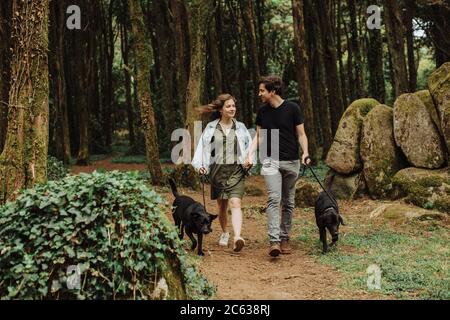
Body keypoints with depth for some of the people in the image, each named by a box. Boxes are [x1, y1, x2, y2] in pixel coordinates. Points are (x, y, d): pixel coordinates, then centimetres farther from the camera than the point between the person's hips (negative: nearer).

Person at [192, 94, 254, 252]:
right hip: (218, 170, 1)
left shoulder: (240, 127, 7)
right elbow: (203, 147, 2)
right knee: (222, 206, 13)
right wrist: (200, 165, -11)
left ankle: (237, 237, -30)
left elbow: (250, 146, 12)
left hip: (236, 170, -1)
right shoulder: (211, 127, 4)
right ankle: (224, 233, 37)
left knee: (235, 203, -18)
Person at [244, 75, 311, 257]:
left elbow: (301, 134, -1)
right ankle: (274, 241, -22)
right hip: (271, 161, 1)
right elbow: (258, 136, 11)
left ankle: (284, 239, 19)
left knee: (288, 202, 8)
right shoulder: (262, 111, 6)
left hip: (291, 162, -1)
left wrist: (305, 153, -17)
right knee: (274, 199, -15)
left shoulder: (292, 108, -4)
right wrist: (250, 155, -3)